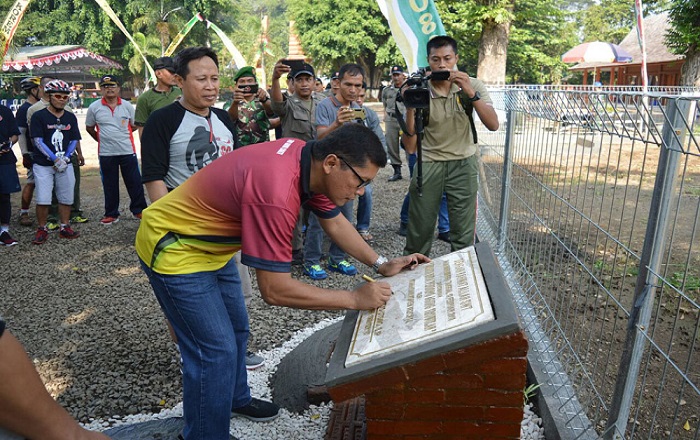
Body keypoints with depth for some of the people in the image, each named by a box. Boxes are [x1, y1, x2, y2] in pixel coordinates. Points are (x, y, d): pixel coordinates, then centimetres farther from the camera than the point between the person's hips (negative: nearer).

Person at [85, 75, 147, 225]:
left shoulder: (127, 106, 3)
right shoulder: (94, 107, 1)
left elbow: (134, 125, 12)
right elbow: (89, 128, 13)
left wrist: (121, 134, 7)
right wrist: (102, 139, 13)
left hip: (128, 151, 0)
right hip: (106, 153, 0)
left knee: (134, 182, 5)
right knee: (109, 185, 9)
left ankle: (138, 209, 19)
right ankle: (111, 214, 21)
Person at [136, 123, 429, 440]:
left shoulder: (309, 158, -11)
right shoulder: (277, 193, -38)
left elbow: (334, 222, 5)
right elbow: (275, 290, -32)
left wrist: (382, 264, -1)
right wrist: (355, 299, -25)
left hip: (210, 245, 9)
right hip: (174, 250, -9)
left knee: (236, 328, 21)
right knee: (216, 352, -6)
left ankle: (235, 399, 43)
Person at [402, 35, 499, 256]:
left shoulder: (472, 85, -4)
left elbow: (493, 125, -17)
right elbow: (410, 147, -12)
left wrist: (471, 93, -27)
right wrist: (410, 107, -25)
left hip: (463, 164, 1)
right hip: (428, 164, 0)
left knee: (463, 234, 2)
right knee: (419, 229, 5)